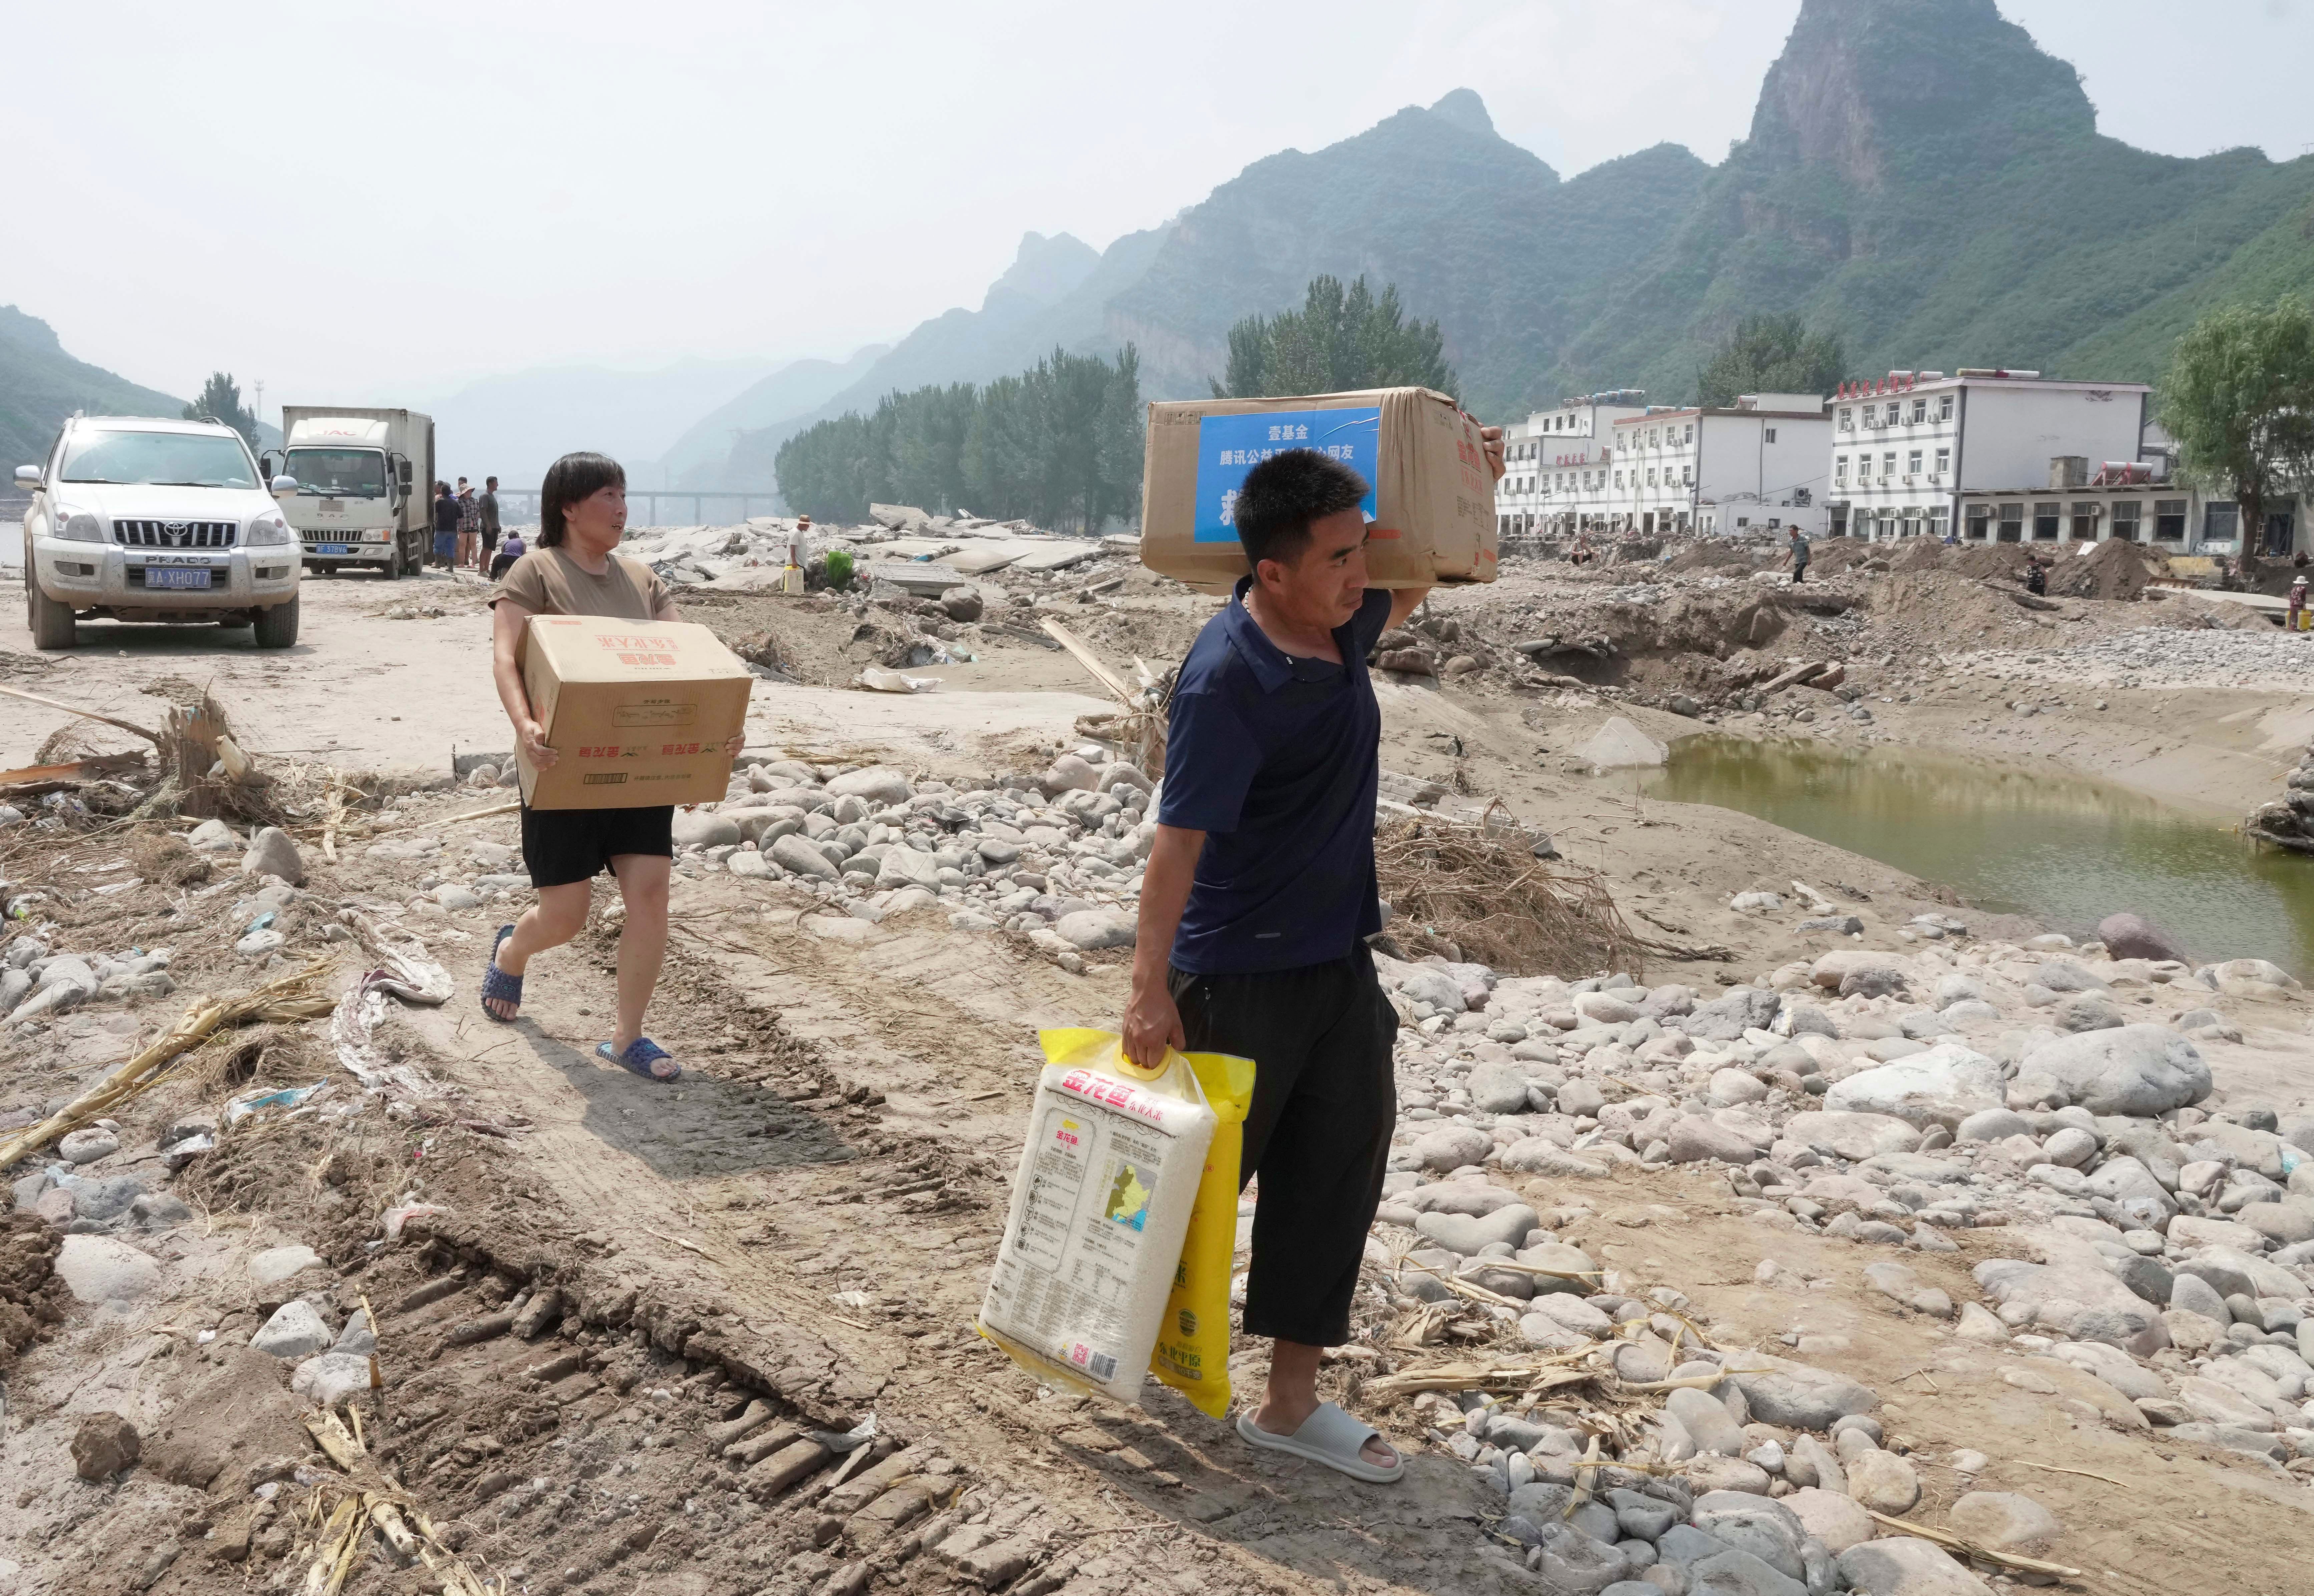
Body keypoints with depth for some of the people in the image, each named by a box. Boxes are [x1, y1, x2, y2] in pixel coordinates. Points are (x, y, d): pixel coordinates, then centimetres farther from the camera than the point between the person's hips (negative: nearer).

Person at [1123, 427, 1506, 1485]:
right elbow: (1180, 836, -25)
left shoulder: (1340, 627, 1)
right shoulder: (1228, 680, -24)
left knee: (1339, 1166, 9)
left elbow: (1403, 601, 26)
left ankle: (1290, 1400, 20)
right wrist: (1151, 987, -26)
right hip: (1239, 976, -8)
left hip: (1337, 961, 8)